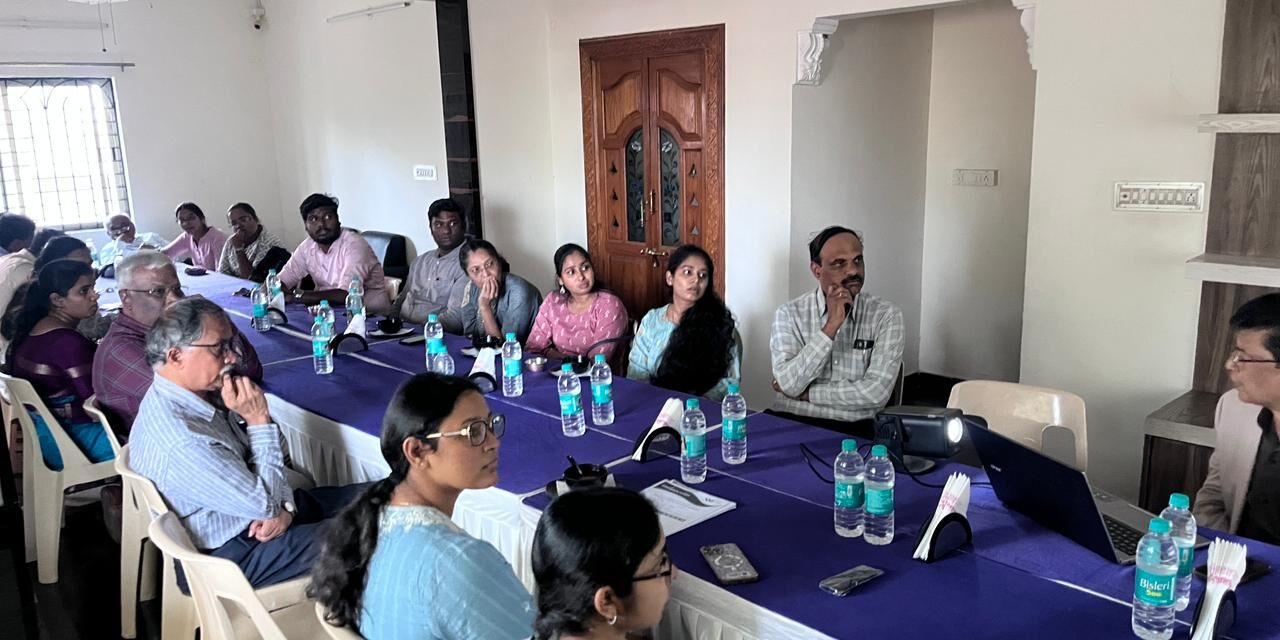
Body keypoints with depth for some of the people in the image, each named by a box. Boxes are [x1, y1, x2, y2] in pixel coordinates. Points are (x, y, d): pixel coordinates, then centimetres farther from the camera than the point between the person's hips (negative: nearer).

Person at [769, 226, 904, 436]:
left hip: (854, 432, 0)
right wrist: (831, 325, -16)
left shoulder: (886, 315, -1)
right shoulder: (789, 314, 1)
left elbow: (876, 392, -10)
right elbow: (790, 384, -13)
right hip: (791, 426, 0)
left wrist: (805, 393, -7)